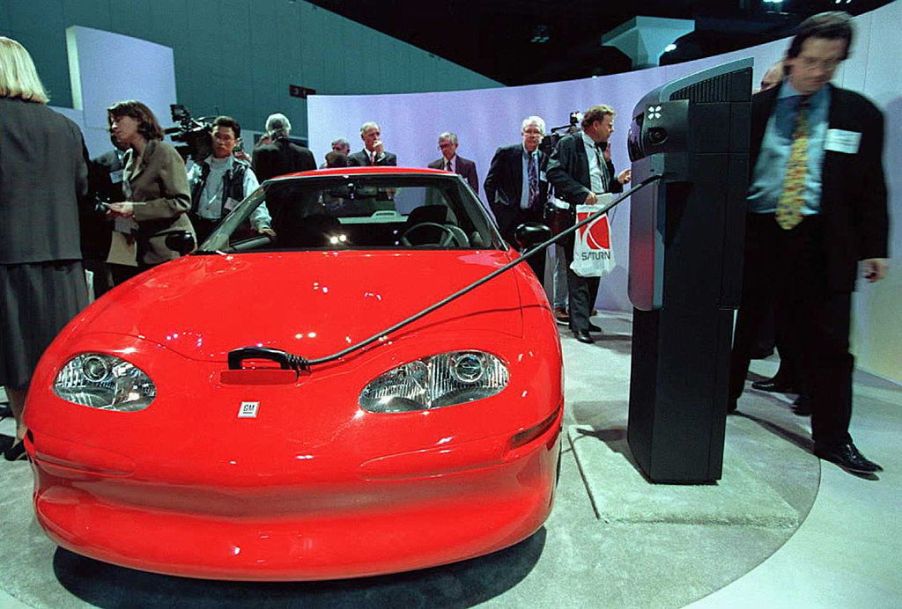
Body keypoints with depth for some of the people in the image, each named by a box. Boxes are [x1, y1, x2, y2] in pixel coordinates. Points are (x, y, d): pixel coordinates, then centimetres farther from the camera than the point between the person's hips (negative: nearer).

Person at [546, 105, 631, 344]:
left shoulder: (602, 150, 22)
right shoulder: (569, 143, -2)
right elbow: (554, 172, -16)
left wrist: (618, 180, 6)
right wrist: (582, 193, -21)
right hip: (576, 218, -8)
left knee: (594, 270, 11)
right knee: (578, 272, -9)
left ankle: (583, 318, 21)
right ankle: (579, 324, -7)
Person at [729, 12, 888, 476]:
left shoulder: (859, 114, 7)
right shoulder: (754, 109, 4)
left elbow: (871, 186, 8)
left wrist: (874, 247, 3)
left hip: (821, 244, 1)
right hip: (755, 235, 0)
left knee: (827, 344, 4)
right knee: (737, 328, 11)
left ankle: (833, 439, 17)